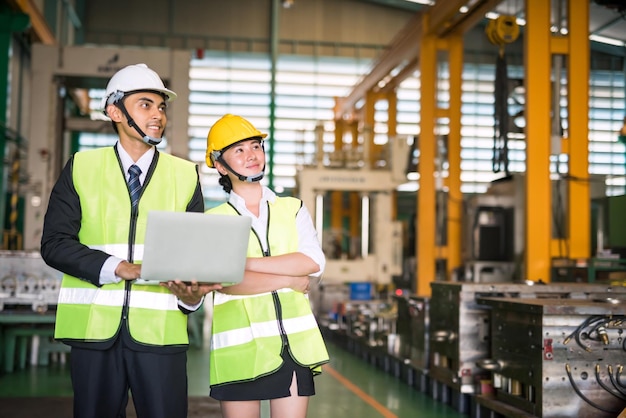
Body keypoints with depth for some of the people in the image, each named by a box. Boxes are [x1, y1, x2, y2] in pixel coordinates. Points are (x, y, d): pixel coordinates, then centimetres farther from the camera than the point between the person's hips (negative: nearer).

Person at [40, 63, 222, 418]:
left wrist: (192, 294, -16)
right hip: (94, 327, 0)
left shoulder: (186, 175, 9)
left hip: (159, 331, 0)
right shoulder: (82, 167, 7)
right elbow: (55, 243, 0)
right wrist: (118, 267, -15)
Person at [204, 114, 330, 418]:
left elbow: (314, 262, -5)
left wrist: (247, 263, -10)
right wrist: (289, 280, -10)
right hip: (239, 346, -1)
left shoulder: (293, 209, 11)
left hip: (293, 342, 1)